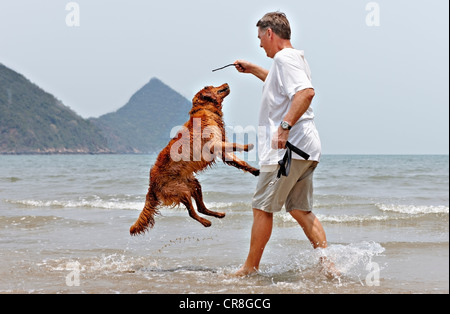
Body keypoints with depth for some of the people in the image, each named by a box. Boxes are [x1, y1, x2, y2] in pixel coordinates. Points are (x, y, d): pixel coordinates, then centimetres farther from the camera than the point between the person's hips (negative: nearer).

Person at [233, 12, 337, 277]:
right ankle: (327, 262, 4)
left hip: (289, 147, -10)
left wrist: (285, 126, -33)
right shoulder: (297, 59, 21)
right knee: (301, 210, 11)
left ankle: (251, 268, 8)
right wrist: (253, 70, 45)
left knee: (263, 208, -1)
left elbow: (306, 91, -28)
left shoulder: (284, 57, -10)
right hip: (305, 148, 10)